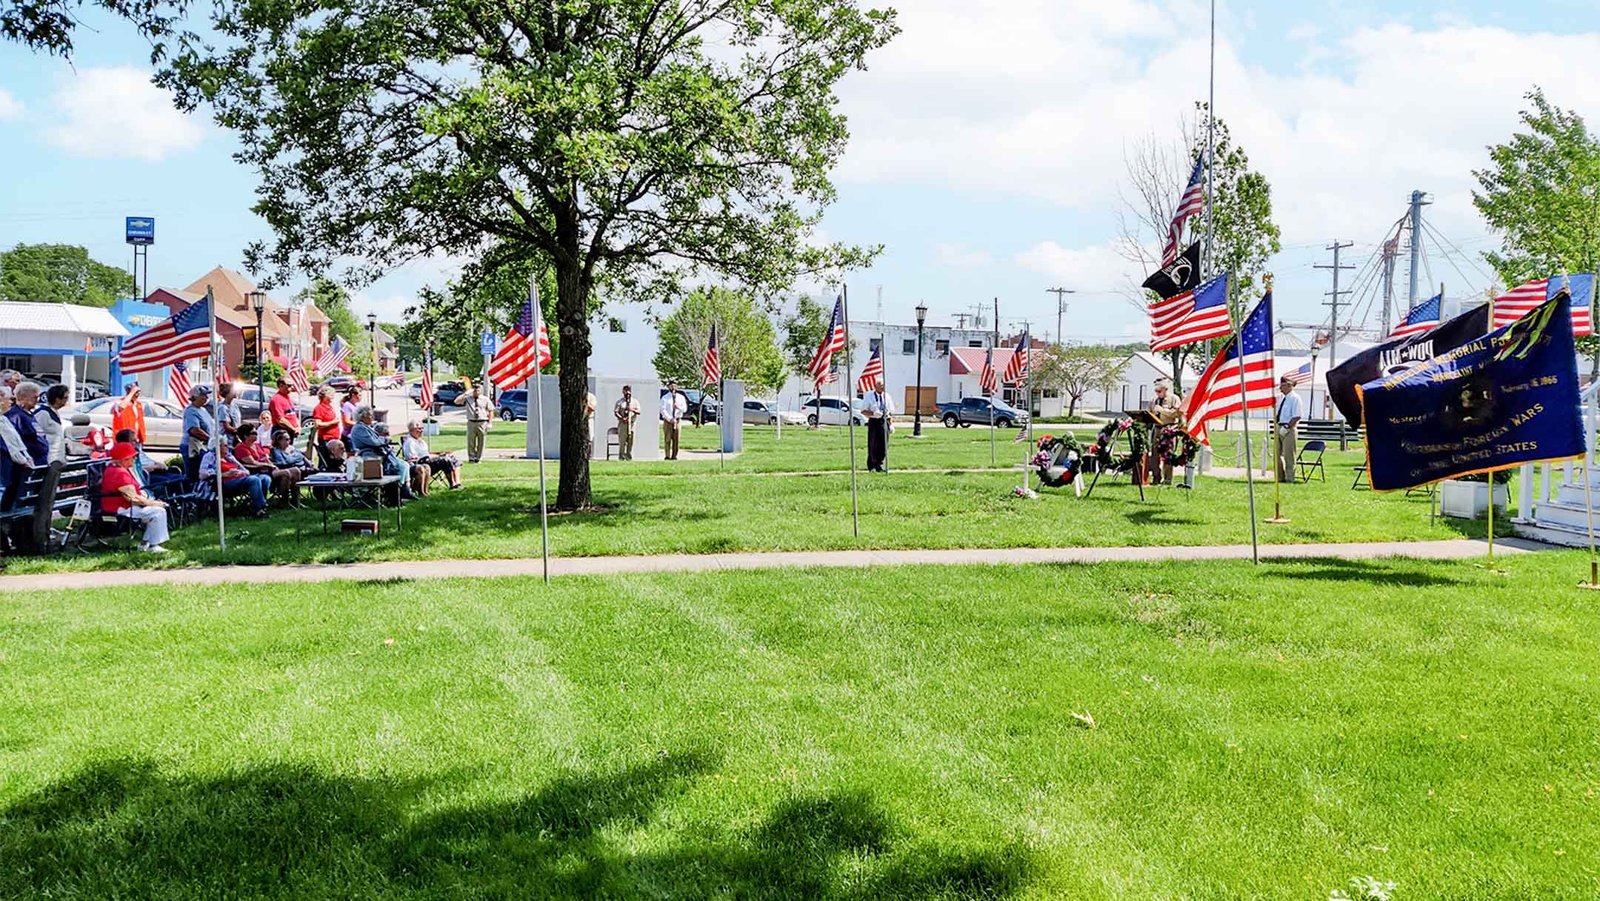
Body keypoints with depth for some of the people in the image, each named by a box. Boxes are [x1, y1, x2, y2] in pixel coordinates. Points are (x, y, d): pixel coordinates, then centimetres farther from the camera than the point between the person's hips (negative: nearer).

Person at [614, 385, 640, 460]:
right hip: (622, 424, -2)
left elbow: (638, 412, 5)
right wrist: (622, 418, -16)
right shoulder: (620, 401, 7)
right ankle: (621, 457, -5)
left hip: (632, 423, 2)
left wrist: (633, 410, -16)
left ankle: (629, 456, 6)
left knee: (630, 441, 0)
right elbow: (615, 412, 0)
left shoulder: (635, 402, 14)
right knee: (622, 442, -7)